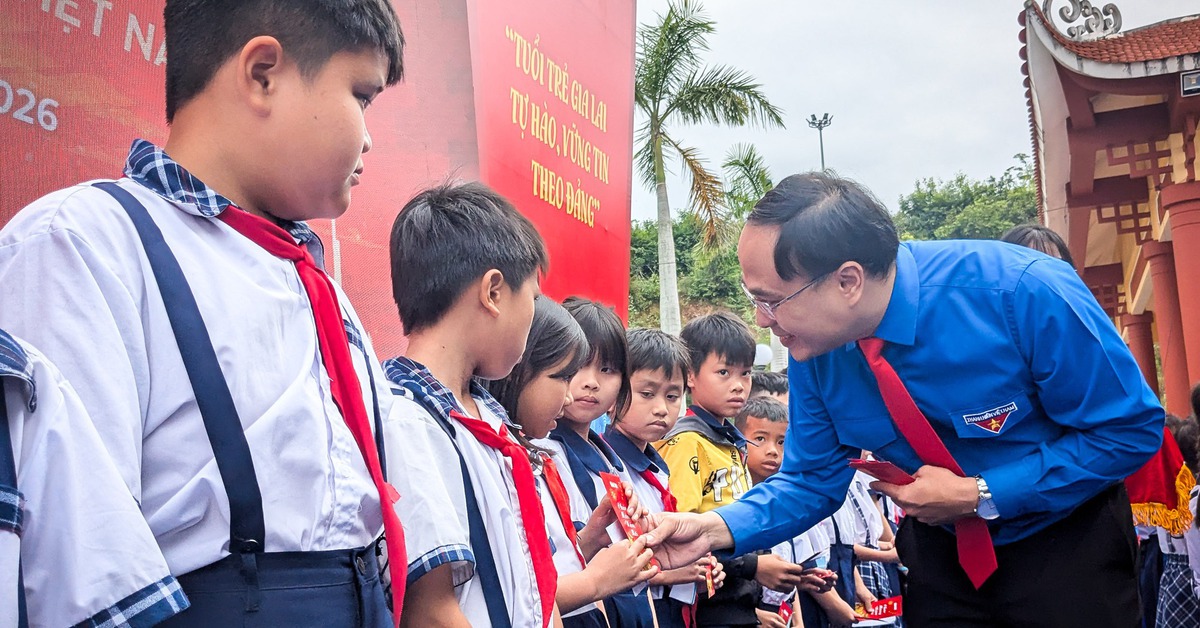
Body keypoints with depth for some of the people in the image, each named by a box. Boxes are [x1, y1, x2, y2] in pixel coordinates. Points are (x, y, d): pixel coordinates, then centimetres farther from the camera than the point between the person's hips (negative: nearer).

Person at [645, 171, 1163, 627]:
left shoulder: (1023, 293, -31)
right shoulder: (813, 348, -16)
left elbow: (1131, 429, -21)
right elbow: (812, 479, -6)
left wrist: (979, 496, -27)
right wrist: (718, 529, -24)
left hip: (1067, 546, -3)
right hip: (940, 551, 4)